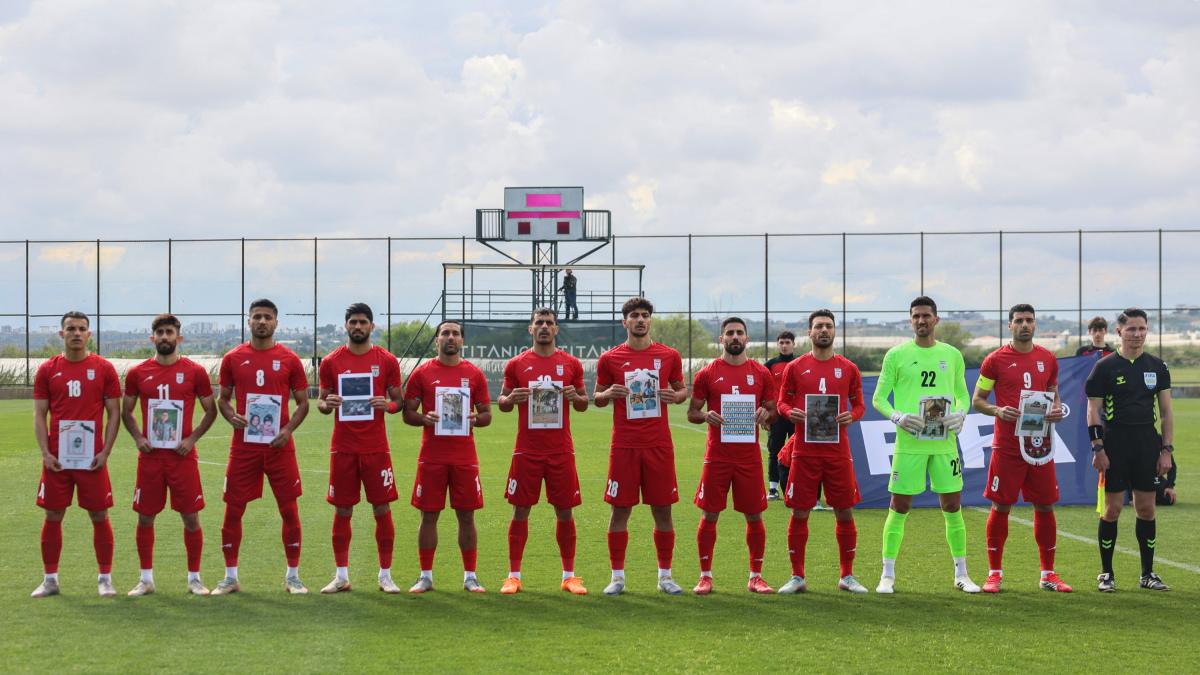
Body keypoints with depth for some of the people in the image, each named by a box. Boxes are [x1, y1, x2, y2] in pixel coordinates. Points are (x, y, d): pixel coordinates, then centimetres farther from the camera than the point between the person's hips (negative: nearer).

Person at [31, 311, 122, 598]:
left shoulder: (104, 368, 1)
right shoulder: (47, 370, 5)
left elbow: (114, 412, 2)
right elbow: (39, 415, 5)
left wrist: (105, 452, -7)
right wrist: (45, 452, -5)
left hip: (93, 458, -1)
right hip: (56, 458, 1)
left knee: (99, 516, 2)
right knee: (53, 517, 5)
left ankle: (105, 578, 11)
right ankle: (50, 579, 14)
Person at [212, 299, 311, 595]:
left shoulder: (289, 359, 3)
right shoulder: (233, 358, 5)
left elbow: (302, 403, 7)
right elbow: (223, 398, 12)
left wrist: (288, 429, -10)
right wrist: (231, 417, -9)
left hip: (279, 445, -1)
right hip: (244, 445, 1)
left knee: (289, 510, 1)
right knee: (233, 510, 2)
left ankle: (293, 576, 12)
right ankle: (230, 577, 12)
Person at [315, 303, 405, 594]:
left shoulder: (386, 361, 3)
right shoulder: (331, 362, 5)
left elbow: (399, 401, 8)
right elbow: (321, 401, 11)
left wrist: (387, 405, -14)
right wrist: (327, 404, -12)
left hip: (376, 447, -1)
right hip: (343, 447, 1)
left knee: (382, 509, 0)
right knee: (342, 510, 4)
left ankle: (385, 575, 8)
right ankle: (341, 575, 12)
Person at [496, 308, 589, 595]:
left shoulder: (571, 364, 6)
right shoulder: (516, 364, 4)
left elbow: (583, 403, 12)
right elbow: (501, 403, 10)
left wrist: (575, 397, -10)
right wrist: (511, 398, -12)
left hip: (561, 451, 1)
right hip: (527, 450, -1)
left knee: (565, 511, 3)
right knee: (520, 511, 1)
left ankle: (569, 576, 12)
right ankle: (514, 576, 8)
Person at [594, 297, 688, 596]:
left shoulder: (669, 356, 5)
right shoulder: (610, 359, 3)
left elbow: (682, 389, 15)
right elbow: (597, 398, 11)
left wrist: (675, 395, -8)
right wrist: (609, 394, -11)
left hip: (659, 445, 1)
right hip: (624, 446, -1)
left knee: (663, 509, 4)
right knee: (620, 510, 1)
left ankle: (665, 576, 14)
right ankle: (617, 576, 10)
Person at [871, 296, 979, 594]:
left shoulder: (952, 355, 9)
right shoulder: (896, 355, 1)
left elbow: (963, 394, 16)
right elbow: (878, 398, 3)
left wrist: (960, 414, -5)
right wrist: (897, 416, -15)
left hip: (944, 442, 2)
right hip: (909, 443, -2)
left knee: (952, 508, 5)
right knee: (899, 508, -1)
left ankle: (961, 574, 15)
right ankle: (888, 575, 7)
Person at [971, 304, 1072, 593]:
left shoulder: (1048, 359, 10)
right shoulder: (995, 360, -1)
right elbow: (977, 400, 4)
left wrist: (1057, 410, -2)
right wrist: (998, 411, -15)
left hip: (1040, 444, 3)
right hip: (1006, 444, -3)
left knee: (1045, 507, 5)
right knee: (1000, 507, -1)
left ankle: (1048, 575, 15)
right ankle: (994, 574, 9)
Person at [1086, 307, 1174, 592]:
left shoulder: (1157, 367, 9)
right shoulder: (1105, 367, -1)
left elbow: (1166, 411, 10)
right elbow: (1093, 411, -1)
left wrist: (1166, 450, 3)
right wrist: (1098, 448, -9)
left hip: (1148, 445, 3)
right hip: (1115, 445, -3)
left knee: (1146, 508, 5)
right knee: (1112, 508, -2)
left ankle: (1148, 574, 14)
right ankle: (1106, 573, 8)